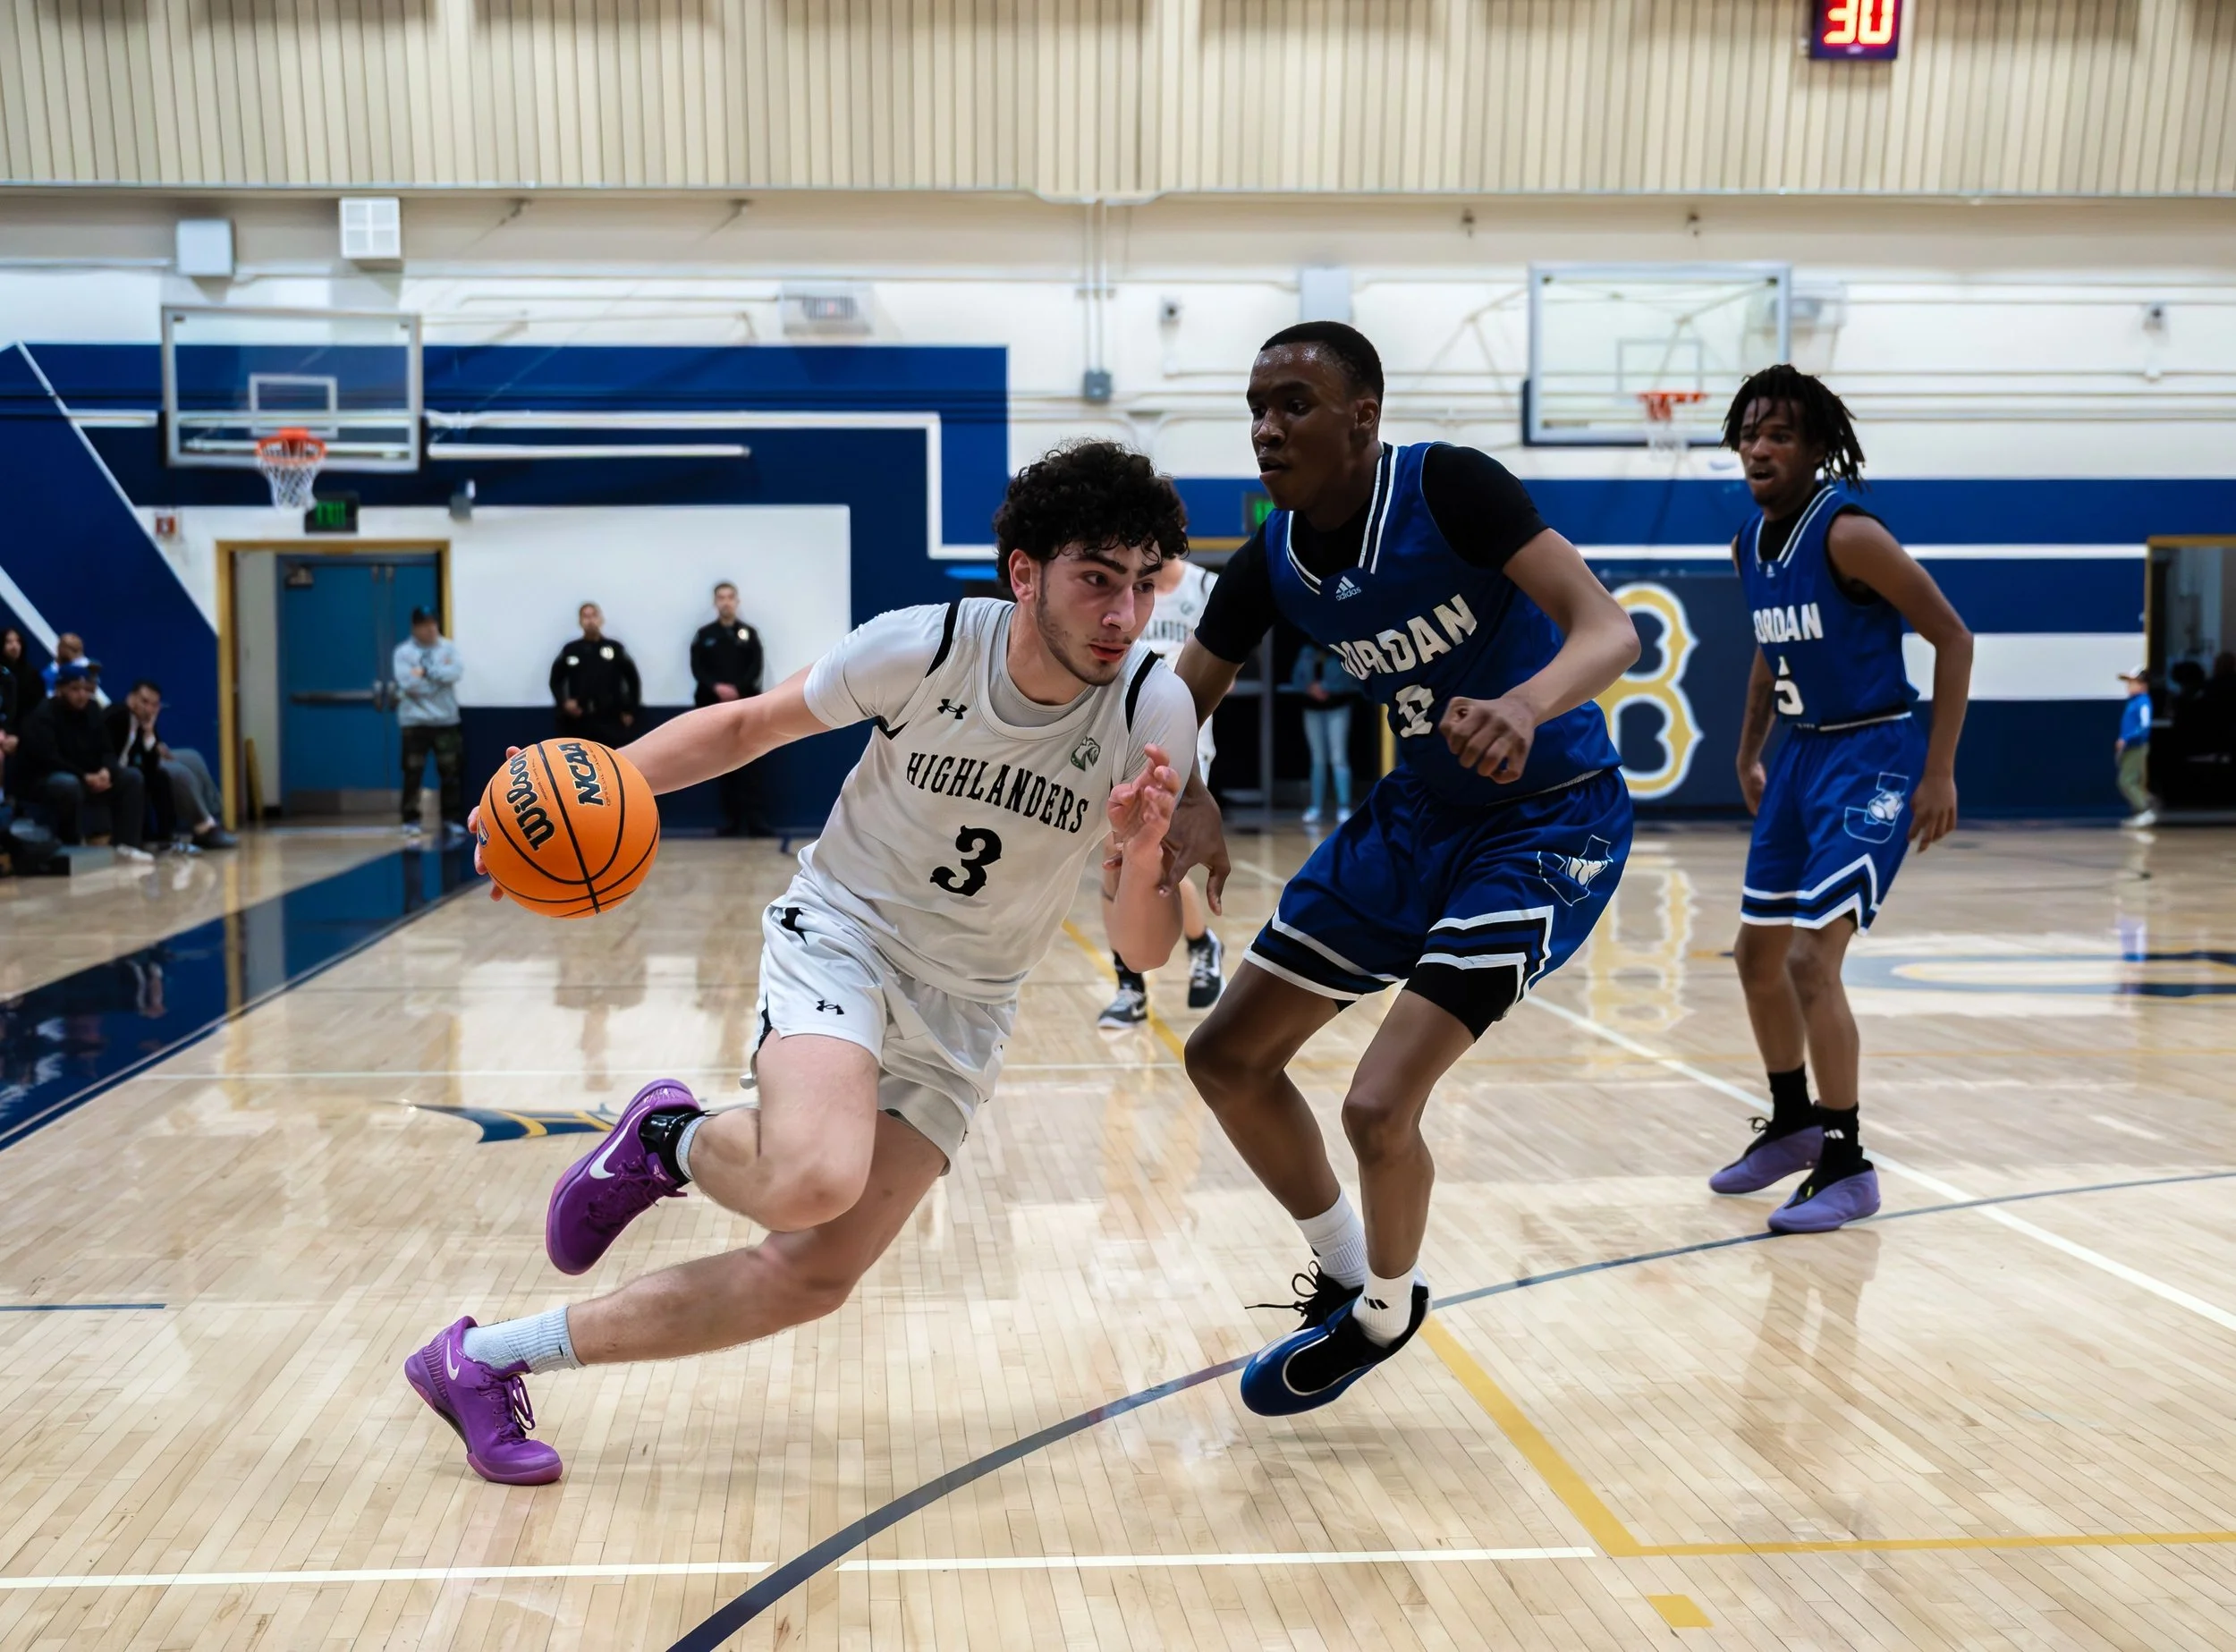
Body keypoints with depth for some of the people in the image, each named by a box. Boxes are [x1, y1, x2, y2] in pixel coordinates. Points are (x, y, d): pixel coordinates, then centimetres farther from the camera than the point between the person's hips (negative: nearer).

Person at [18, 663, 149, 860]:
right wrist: (85, 777, -30)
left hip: (88, 777, 8)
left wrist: (105, 771, -20)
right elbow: (47, 759, -27)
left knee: (132, 777, -6)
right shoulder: (43, 715, -18)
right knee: (69, 785, -42)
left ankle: (125, 845, -11)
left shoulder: (92, 710, 5)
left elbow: (105, 750, 3)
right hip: (44, 780, -8)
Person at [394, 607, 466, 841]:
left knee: (450, 772, 6)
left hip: (445, 719, 2)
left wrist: (426, 672, -15)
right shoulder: (403, 651, -3)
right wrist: (439, 675, -11)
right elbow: (408, 684, -16)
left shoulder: (448, 647, 4)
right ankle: (411, 820, 7)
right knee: (413, 772, 0)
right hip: (414, 721, -2)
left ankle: (452, 820, 15)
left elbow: (455, 673, -13)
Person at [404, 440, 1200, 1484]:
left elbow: (1142, 951, -12)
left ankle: (487, 1359, 13)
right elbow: (745, 725, -2)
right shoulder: (923, 647, -18)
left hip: (961, 1015, 3)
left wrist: (1144, 860, -34)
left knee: (815, 1279, -4)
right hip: (842, 932, -3)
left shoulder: (1154, 711, -15)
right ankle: (672, 1140, 4)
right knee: (812, 1183, -34)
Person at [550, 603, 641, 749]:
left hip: (610, 720, -1)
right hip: (579, 721, 1)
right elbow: (556, 680, 15)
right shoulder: (570, 650, 6)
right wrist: (563, 702, -1)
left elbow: (633, 680, 6)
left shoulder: (615, 648, 3)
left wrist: (630, 711, 2)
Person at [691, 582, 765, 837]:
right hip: (715, 707, 1)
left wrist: (737, 689, -16)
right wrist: (717, 688, -15)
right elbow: (697, 669, 1)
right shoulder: (704, 634, 10)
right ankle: (731, 820, 6)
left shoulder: (749, 634, 9)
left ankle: (745, 819, -6)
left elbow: (755, 668, -1)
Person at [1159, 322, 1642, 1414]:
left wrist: (1526, 703, -51)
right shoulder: (1270, 562, -4)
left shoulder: (1447, 487, -22)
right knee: (1228, 1056, 8)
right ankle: (1344, 1271, 31)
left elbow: (1610, 629, -29)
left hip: (1551, 820, -7)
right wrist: (1185, 800, -19)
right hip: (1420, 812, 7)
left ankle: (1386, 1312, 16)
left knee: (1381, 1105, -18)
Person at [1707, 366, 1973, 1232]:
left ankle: (1847, 1164, -1)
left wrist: (1939, 773, -20)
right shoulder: (1750, 543, 5)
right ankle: (1793, 1125, 35)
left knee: (1811, 961, -16)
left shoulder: (1846, 532, -19)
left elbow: (1952, 636, -18)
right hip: (1802, 754, 9)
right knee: (1757, 953, 15)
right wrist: (1749, 755, 20)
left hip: (1872, 758, -9)